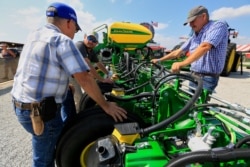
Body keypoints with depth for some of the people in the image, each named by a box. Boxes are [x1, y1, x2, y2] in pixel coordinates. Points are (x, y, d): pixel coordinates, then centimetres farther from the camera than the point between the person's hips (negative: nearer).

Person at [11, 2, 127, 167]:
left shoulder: (34, 36, 11)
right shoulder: (62, 41, -16)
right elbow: (85, 79, -21)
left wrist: (65, 84, 25)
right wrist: (106, 106, -13)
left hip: (20, 105, 8)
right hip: (42, 111, -8)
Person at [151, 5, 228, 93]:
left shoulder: (218, 25, -8)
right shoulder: (194, 36, 15)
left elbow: (205, 47, -24)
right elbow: (178, 52, 22)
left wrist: (182, 64, -30)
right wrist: (159, 60, 21)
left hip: (207, 78, -7)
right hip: (194, 76, 7)